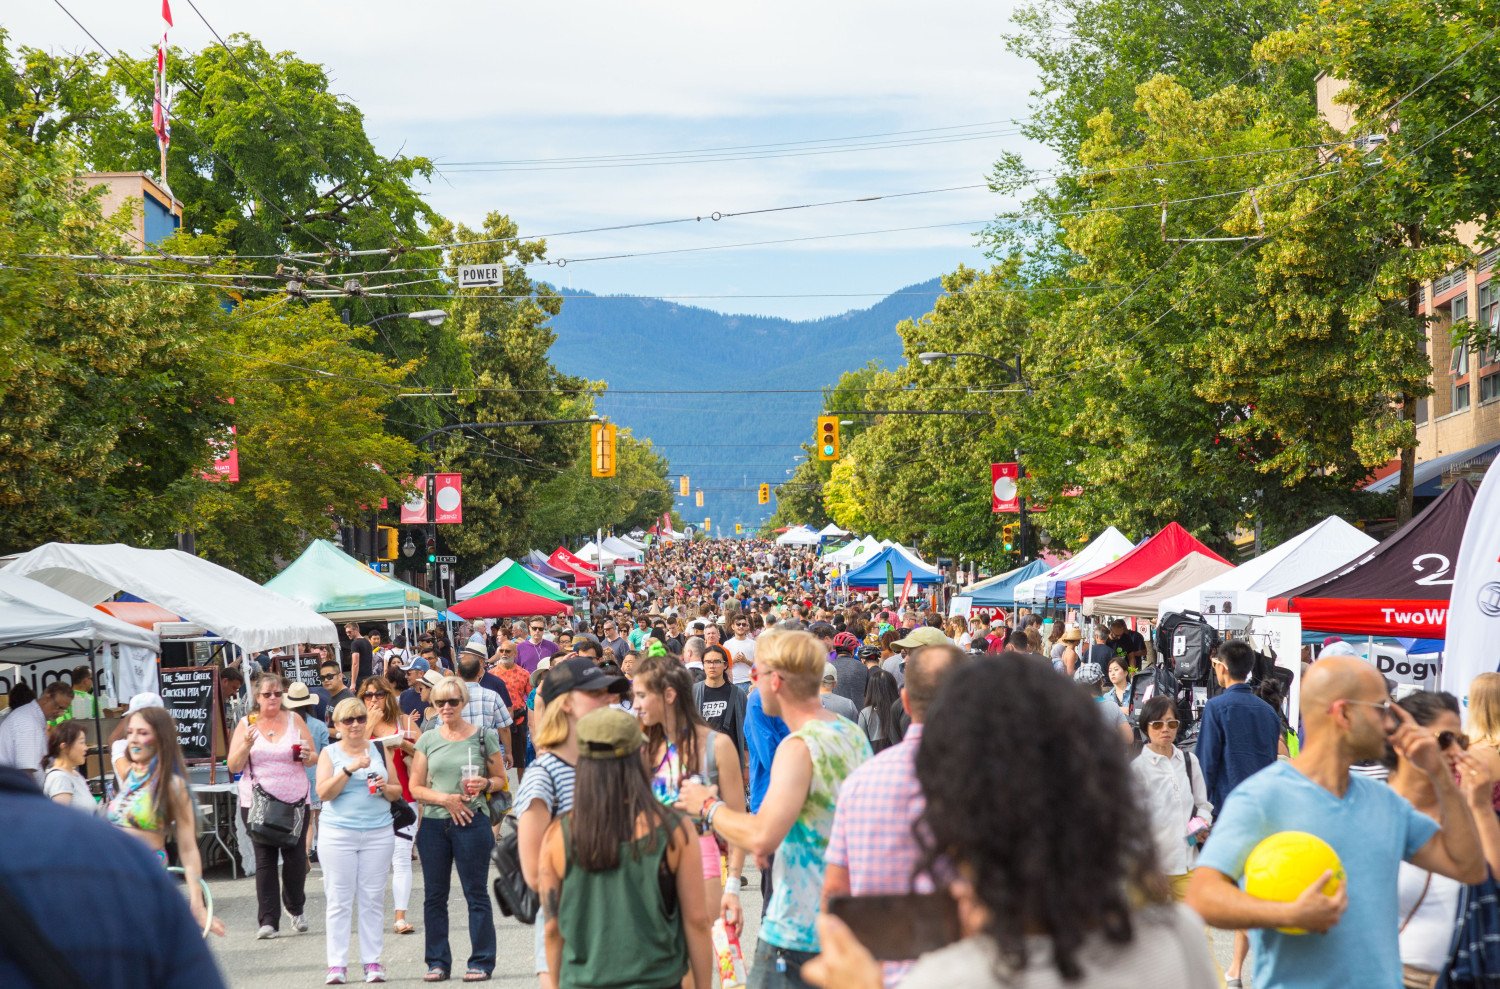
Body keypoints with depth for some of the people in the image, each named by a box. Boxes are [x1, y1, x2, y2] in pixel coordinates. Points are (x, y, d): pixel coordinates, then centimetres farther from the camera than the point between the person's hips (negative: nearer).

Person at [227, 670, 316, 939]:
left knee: (296, 857, 0)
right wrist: (247, 743, -16)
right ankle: (268, 921, -2)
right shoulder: (246, 724, 4)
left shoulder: (294, 720, 7)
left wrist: (307, 756, -11)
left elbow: (313, 758, 12)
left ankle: (296, 907, 26)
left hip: (295, 799, 1)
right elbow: (234, 766, 1)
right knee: (265, 859, -3)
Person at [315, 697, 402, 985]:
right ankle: (337, 965, 1)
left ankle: (373, 962, 6)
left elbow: (398, 790, 14)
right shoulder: (330, 753, 4)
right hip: (338, 834, -2)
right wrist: (350, 769, -18)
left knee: (373, 899, 2)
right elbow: (324, 792, -8)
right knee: (339, 900, -2)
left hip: (378, 833, 2)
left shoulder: (379, 750, 10)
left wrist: (385, 788, -7)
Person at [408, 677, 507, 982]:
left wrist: (484, 784, -13)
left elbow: (500, 779, 8)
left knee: (476, 894, -1)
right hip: (434, 823, 3)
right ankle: (437, 962, 15)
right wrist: (445, 799, -9)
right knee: (434, 896, 7)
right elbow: (415, 787, 7)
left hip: (472, 822, -3)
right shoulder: (427, 740, 8)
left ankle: (481, 962, 5)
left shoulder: (483, 737, 2)